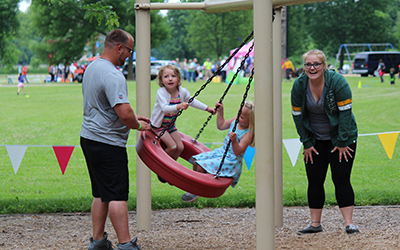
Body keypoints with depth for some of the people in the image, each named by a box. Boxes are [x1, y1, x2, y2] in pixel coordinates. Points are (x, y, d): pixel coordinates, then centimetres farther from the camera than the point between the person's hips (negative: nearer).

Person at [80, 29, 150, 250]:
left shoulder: (92, 68, 13)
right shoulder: (113, 76, -20)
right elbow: (124, 113, -28)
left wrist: (133, 118, 19)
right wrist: (138, 125, -7)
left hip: (89, 138, 10)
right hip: (108, 144, -10)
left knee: (101, 194, 15)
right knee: (117, 195, -7)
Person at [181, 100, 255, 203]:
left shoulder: (248, 134, -24)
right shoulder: (235, 121, 0)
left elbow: (238, 152, -29)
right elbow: (221, 125, 19)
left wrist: (234, 141, -46)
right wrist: (220, 112, 9)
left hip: (230, 160, -9)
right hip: (221, 152, 9)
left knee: (202, 167, -20)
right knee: (196, 160, 6)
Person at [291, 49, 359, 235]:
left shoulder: (337, 82, -19)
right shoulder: (299, 85, -10)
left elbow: (345, 112, -17)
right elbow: (297, 115, -1)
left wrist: (342, 142, -17)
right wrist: (307, 143, -2)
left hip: (342, 137, -3)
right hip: (315, 139, 4)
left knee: (341, 179, -9)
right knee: (314, 181, 1)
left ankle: (349, 223, -8)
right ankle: (315, 224, 7)